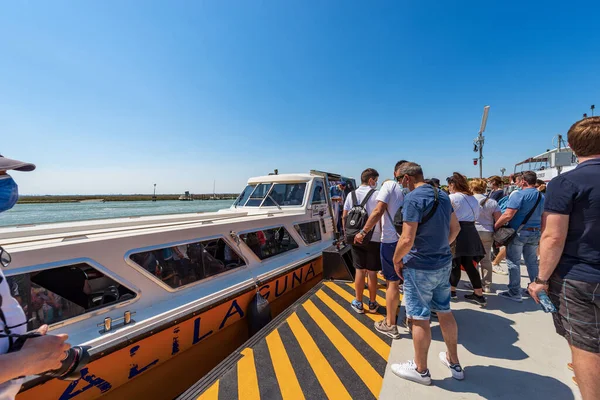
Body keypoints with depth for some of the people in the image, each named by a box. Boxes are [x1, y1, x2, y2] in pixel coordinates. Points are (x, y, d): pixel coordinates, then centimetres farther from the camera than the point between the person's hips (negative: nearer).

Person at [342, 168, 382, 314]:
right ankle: (372, 304, 22)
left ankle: (358, 303, 21)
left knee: (360, 270, 11)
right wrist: (383, 235, 2)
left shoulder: (351, 195, 4)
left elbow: (344, 217, 5)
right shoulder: (377, 195, -8)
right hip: (374, 239, -3)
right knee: (372, 272, 8)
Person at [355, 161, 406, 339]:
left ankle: (390, 325, 16)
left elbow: (378, 212, -16)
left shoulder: (389, 185, -8)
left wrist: (363, 232, -9)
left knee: (392, 282, 4)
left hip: (392, 240, -5)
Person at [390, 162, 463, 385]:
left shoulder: (413, 198, -21)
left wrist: (396, 260, -10)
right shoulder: (442, 196, 6)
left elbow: (407, 240, -26)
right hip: (444, 263, 9)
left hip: (420, 267, -8)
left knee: (420, 318, 7)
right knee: (445, 312, 21)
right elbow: (455, 228, 16)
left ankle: (420, 370, 25)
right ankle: (454, 363, 38)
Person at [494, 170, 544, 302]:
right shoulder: (541, 196, 10)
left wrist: (495, 226, -14)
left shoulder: (519, 195, -15)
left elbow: (508, 215, -23)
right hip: (535, 233, 7)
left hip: (518, 233, -7)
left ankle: (515, 293, 6)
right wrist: (540, 233, 25)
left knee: (513, 262, 1)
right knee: (532, 262, 17)